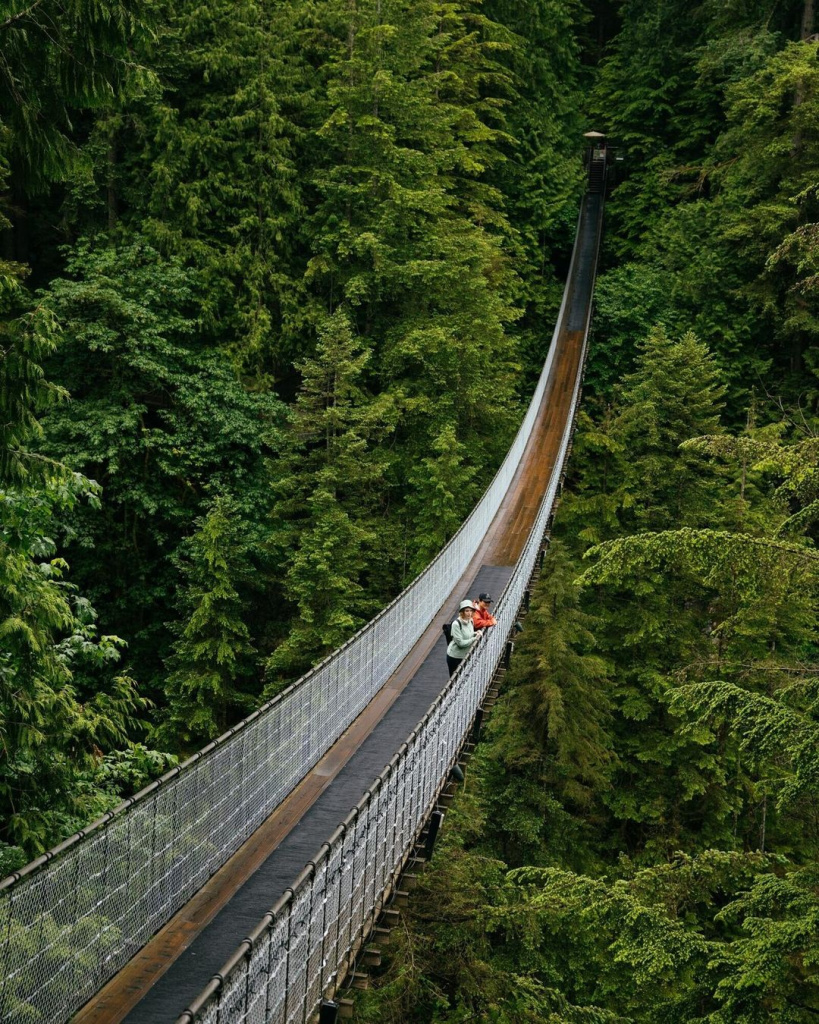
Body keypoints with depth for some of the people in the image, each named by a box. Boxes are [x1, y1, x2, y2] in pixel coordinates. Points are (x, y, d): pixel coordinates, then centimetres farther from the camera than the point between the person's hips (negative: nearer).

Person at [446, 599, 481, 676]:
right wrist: (475, 639, -20)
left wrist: (476, 634, -5)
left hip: (466, 655, 6)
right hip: (455, 657, -6)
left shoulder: (470, 621, -1)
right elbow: (460, 643, -24)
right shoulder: (456, 624, -23)